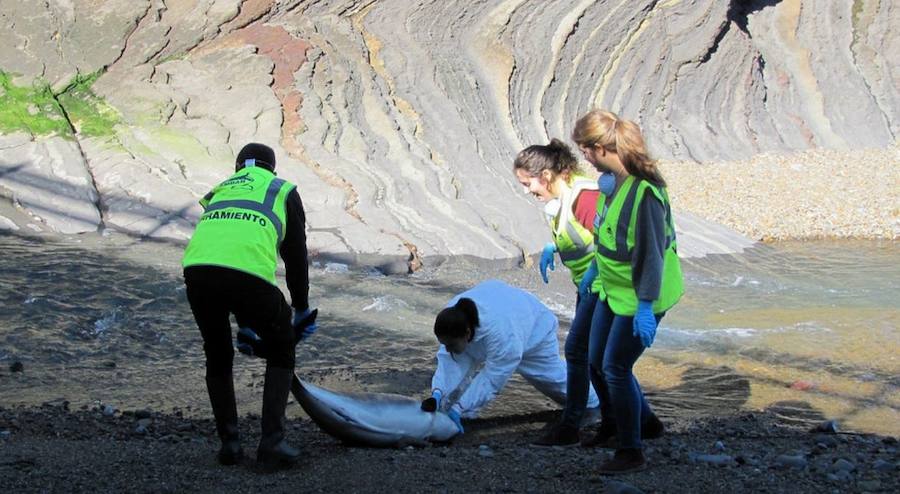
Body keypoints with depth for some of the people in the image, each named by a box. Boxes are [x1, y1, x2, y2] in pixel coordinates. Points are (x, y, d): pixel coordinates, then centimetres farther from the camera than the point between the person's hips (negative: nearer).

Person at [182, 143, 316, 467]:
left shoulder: (218, 192, 37)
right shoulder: (283, 190, 27)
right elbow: (296, 255, 24)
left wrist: (244, 324, 44)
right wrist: (301, 309, 38)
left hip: (197, 269, 3)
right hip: (250, 275, -3)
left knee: (217, 357, 27)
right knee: (281, 353, 21)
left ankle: (229, 443, 23)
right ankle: (272, 441, 11)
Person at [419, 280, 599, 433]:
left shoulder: (503, 337, -52)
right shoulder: (452, 315, -35)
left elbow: (491, 379, -43)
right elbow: (449, 362, -33)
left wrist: (459, 409, -45)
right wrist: (438, 393, -49)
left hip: (534, 331, -4)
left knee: (555, 376, 17)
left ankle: (594, 402, 46)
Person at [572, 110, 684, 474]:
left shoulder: (644, 191, -29)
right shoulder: (612, 179, -2)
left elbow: (653, 252, -26)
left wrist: (645, 306, -24)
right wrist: (595, 269, 23)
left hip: (639, 296, -9)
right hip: (613, 289, 9)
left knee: (615, 368, -1)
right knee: (597, 362, 17)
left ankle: (630, 453, 15)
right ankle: (640, 420, 39)